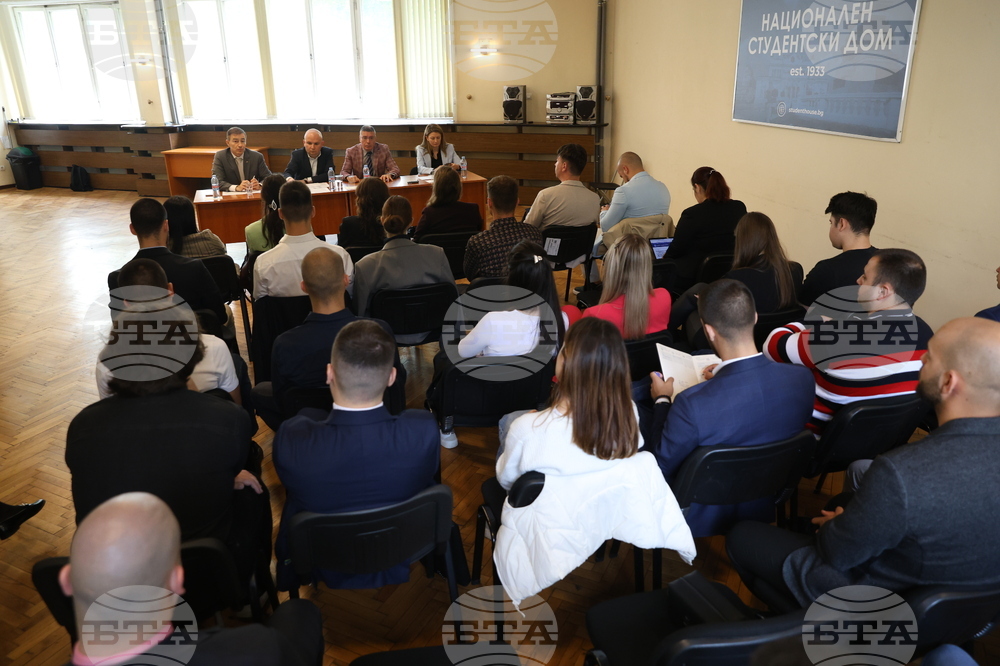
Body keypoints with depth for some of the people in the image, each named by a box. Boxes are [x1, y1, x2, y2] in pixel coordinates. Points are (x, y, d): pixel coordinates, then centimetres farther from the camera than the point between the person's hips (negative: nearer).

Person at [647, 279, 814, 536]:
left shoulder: (692, 403, -39)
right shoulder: (803, 379, -23)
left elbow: (661, 468, -19)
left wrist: (662, 400, -5)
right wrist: (726, 375, 13)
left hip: (702, 518, -5)